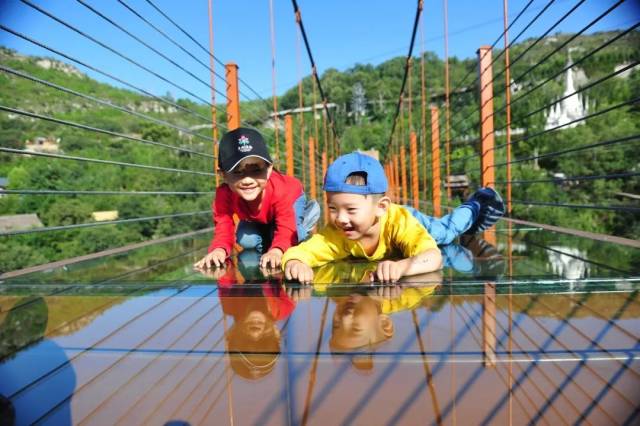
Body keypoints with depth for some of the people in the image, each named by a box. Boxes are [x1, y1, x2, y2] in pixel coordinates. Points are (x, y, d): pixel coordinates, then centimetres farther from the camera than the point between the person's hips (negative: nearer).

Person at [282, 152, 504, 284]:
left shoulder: (400, 221, -50)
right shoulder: (336, 235, -43)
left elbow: (434, 257, -60)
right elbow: (297, 252, -48)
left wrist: (400, 266, -80)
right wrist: (295, 263, -73)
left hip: (412, 225, -3)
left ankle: (474, 208, 50)